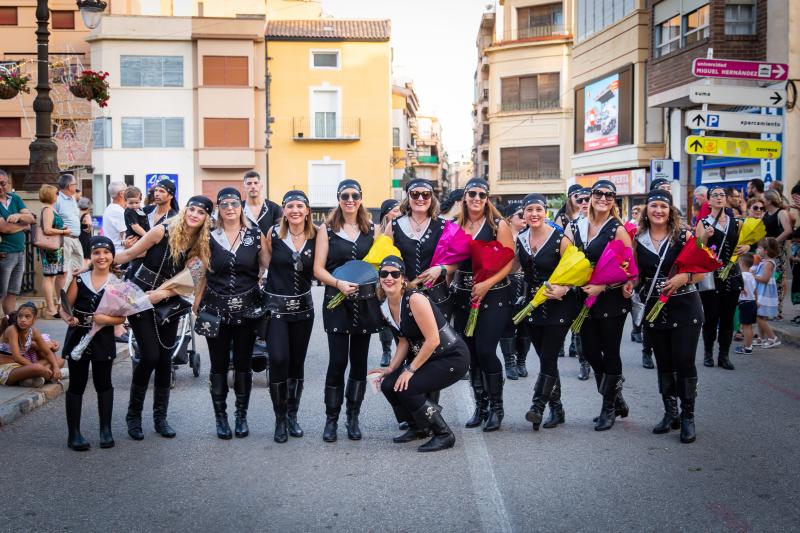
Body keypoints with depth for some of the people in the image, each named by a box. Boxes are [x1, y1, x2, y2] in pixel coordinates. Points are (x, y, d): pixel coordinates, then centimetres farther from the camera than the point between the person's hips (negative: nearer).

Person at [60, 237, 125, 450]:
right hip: (78, 338, 0)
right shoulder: (79, 279, -2)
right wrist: (68, 319, -22)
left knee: (103, 384, 11)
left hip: (103, 340, 1)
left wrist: (107, 319, -21)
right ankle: (74, 433, 9)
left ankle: (105, 430, 21)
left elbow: (121, 317, -3)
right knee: (77, 384, 3)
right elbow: (64, 307, -2)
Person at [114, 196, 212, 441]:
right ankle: (133, 415, 6)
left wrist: (164, 293, -19)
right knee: (150, 355, -11)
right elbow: (130, 253, -8)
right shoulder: (163, 231, -14)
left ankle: (160, 417, 19)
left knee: (165, 359, 6)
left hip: (169, 304, 4)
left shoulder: (202, 246, -2)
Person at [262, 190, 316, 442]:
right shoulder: (274, 234, -6)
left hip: (303, 305, 2)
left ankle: (292, 415, 23)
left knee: (297, 362, 8)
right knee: (278, 359, -13)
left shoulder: (315, 236, -2)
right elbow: (267, 263, 6)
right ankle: (280, 419, 1)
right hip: (276, 305, -2)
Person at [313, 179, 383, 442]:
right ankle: (331, 419, 8)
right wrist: (339, 283, -18)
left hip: (366, 301, 2)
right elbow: (318, 269, -3)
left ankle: (353, 418, 17)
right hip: (337, 302, -2)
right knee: (337, 361, -7)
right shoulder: (327, 230, 2)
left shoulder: (372, 229, 8)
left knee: (359, 360, 7)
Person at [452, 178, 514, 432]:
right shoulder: (455, 225, 9)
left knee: (485, 351, -11)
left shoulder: (498, 225, -3)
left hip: (493, 296, -4)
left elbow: (509, 261, -7)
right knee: (471, 353, 6)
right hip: (463, 297, 4)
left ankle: (496, 407, 5)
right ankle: (480, 406, 20)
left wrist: (487, 284, -17)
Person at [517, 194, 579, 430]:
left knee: (548, 358, -9)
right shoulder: (519, 239, 5)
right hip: (533, 304, 5)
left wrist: (562, 289, -27)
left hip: (558, 305, -5)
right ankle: (556, 408, 20)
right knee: (546, 359, 10)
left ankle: (537, 406, -6)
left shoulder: (560, 239, -11)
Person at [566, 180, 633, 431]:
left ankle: (609, 408, 15)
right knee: (590, 351, 8)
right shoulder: (576, 227, 8)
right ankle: (616, 400, 27)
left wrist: (602, 287, -19)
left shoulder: (617, 229, -7)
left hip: (612, 299, -5)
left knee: (610, 352, 1)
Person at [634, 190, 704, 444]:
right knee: (664, 363, 11)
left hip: (684, 308, -3)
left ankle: (688, 417, 7)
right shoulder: (638, 240, 4)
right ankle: (670, 413, 23)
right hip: (654, 309, 3)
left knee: (684, 362, -4)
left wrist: (684, 277, -22)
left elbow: (701, 272, -4)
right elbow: (636, 276, 13)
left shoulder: (684, 236, -4)